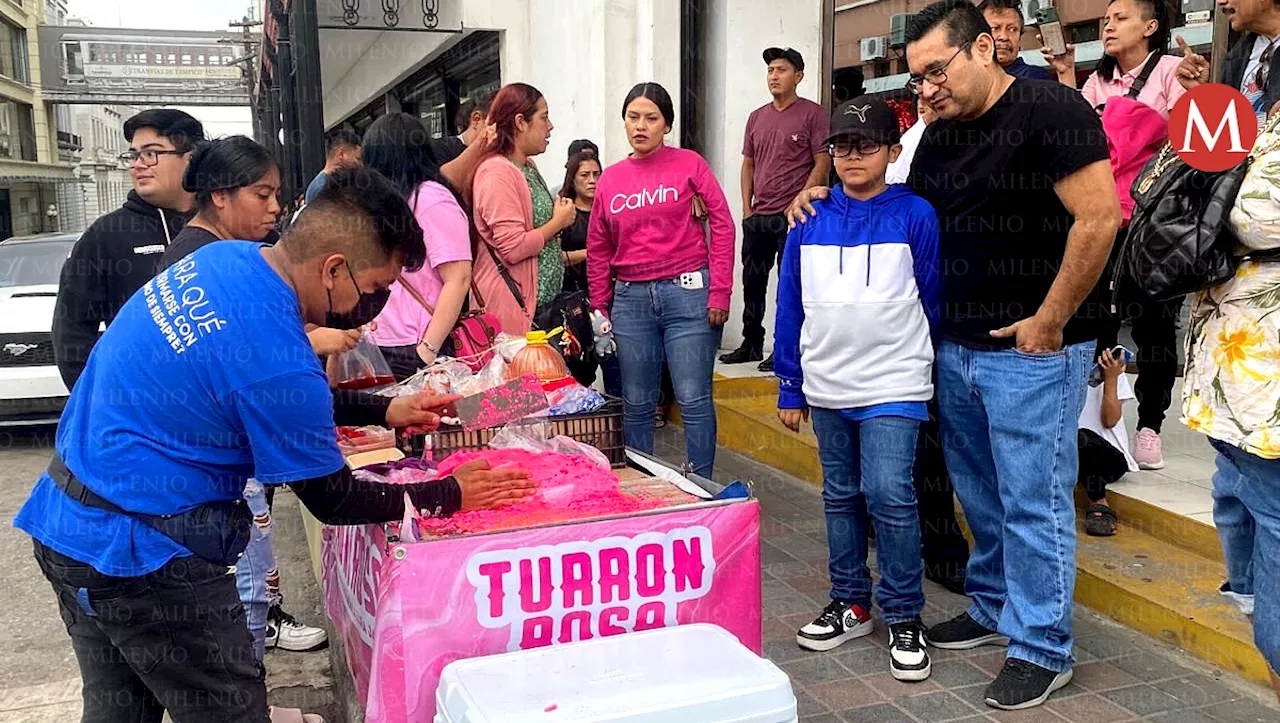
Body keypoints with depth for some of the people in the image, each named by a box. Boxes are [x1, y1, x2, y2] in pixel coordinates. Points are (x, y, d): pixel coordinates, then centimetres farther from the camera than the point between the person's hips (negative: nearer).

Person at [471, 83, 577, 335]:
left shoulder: (528, 166, 15)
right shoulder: (497, 172, -14)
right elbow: (513, 248, -21)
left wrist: (560, 214, 12)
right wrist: (559, 221, -8)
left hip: (542, 297, 9)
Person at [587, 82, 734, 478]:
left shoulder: (689, 164, 0)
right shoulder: (610, 178, 10)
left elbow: (722, 226, -4)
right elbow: (598, 250, 15)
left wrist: (719, 294, -9)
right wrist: (600, 308, 11)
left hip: (687, 295, -4)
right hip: (630, 300, 4)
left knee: (693, 400, -2)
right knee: (636, 404, 11)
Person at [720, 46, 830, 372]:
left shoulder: (812, 113, -3)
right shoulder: (757, 117, 14)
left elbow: (822, 163, -7)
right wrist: (747, 208, 9)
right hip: (757, 217, 6)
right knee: (752, 283, 12)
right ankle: (751, 345, 23)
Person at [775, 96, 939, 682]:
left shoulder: (915, 215, -3)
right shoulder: (810, 220, 5)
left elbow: (932, 300, 1)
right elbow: (790, 305, 8)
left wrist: (933, 374, 3)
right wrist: (791, 386, 7)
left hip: (893, 385, -4)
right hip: (826, 387, 4)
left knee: (889, 494, -10)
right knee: (841, 496, 14)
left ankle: (904, 618, 6)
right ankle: (850, 603, 28)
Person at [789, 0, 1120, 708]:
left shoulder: (1050, 110, -12)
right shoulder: (939, 135, 11)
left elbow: (1098, 217, -18)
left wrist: (1049, 322, -15)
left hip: (1032, 350, -7)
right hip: (957, 348, 8)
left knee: (1032, 500, 1)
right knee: (979, 493, 17)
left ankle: (1040, 648, 14)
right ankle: (993, 608, 35)